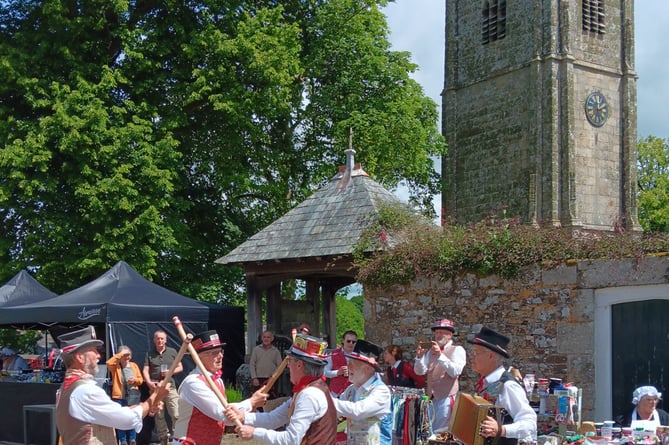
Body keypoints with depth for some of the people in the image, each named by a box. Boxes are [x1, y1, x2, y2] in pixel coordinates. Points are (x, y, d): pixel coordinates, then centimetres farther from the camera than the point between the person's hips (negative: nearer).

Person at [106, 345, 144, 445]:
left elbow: (141, 380, 13)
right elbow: (109, 362, -22)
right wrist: (120, 354, -17)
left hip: (133, 397, 3)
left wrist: (135, 380, -9)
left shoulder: (134, 365, 12)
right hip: (119, 396, -3)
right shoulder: (115, 367, 1)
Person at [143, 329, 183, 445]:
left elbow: (180, 368, 10)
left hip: (170, 387, -2)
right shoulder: (149, 354, 10)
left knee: (176, 414, -11)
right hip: (155, 387, 2)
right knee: (159, 416, 6)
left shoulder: (172, 352, 8)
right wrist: (149, 382, -15)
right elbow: (145, 370, 3)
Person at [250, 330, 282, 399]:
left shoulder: (275, 351, 6)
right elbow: (252, 364, 6)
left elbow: (279, 366, 4)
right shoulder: (256, 349, 7)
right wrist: (254, 378, -3)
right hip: (258, 380, 0)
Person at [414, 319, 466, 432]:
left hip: (447, 398, -6)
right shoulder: (430, 351, 17)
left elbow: (456, 371, -15)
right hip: (432, 397, 6)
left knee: (440, 432, -6)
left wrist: (440, 356, -25)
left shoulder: (457, 350, 0)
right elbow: (420, 371, 9)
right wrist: (419, 357, -10)